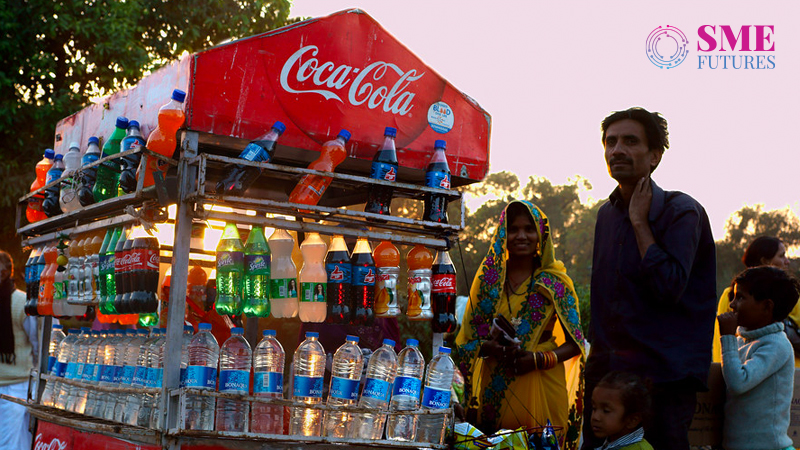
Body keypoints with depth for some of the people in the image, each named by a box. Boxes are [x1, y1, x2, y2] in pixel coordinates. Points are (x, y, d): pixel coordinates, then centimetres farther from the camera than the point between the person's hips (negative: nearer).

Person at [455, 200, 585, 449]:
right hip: (494, 388, 1)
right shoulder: (488, 277, 4)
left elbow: (574, 344, 1)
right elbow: (467, 339, 7)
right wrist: (490, 348, -14)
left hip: (542, 385, -1)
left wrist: (539, 359, -15)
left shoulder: (556, 283, 0)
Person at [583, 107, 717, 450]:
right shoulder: (607, 214, 13)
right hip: (604, 371, 7)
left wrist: (639, 221, -16)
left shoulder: (682, 212, -9)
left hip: (663, 378, -7)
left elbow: (668, 288, -22)